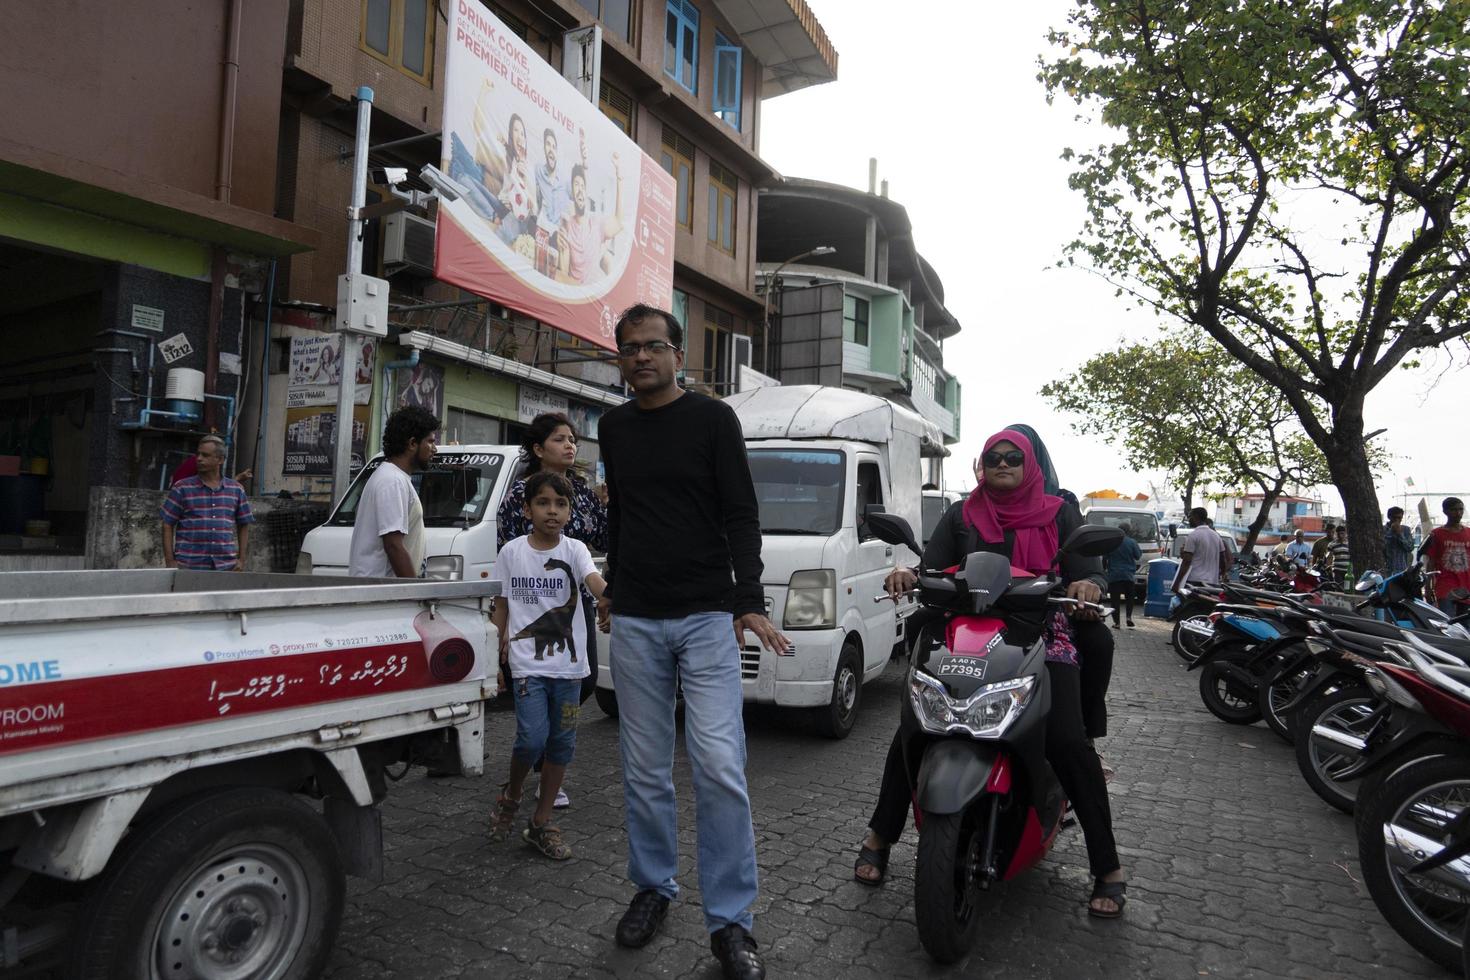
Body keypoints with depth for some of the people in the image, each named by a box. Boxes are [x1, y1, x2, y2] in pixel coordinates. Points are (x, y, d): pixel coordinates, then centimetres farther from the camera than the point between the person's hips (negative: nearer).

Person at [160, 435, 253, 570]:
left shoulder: (236, 490, 11)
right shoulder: (182, 488, 4)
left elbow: (244, 526, 15)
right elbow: (167, 525, 4)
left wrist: (241, 560, 7)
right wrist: (170, 561, -3)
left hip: (225, 566, 2)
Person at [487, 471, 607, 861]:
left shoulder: (575, 550, -1)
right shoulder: (512, 552, 1)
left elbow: (594, 580, -22)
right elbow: (501, 608, 8)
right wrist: (493, 661, 2)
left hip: (568, 663, 1)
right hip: (527, 663, -1)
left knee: (562, 744, 7)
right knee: (533, 738, -12)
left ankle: (541, 824, 24)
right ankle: (510, 796, 20)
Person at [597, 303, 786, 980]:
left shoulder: (713, 419, -1)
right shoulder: (614, 428, 12)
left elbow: (741, 516, -5)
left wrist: (749, 603, -16)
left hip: (707, 617, -4)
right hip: (636, 621, 4)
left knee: (719, 767, -7)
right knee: (645, 769, 10)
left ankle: (730, 921, 6)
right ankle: (653, 887, 29)